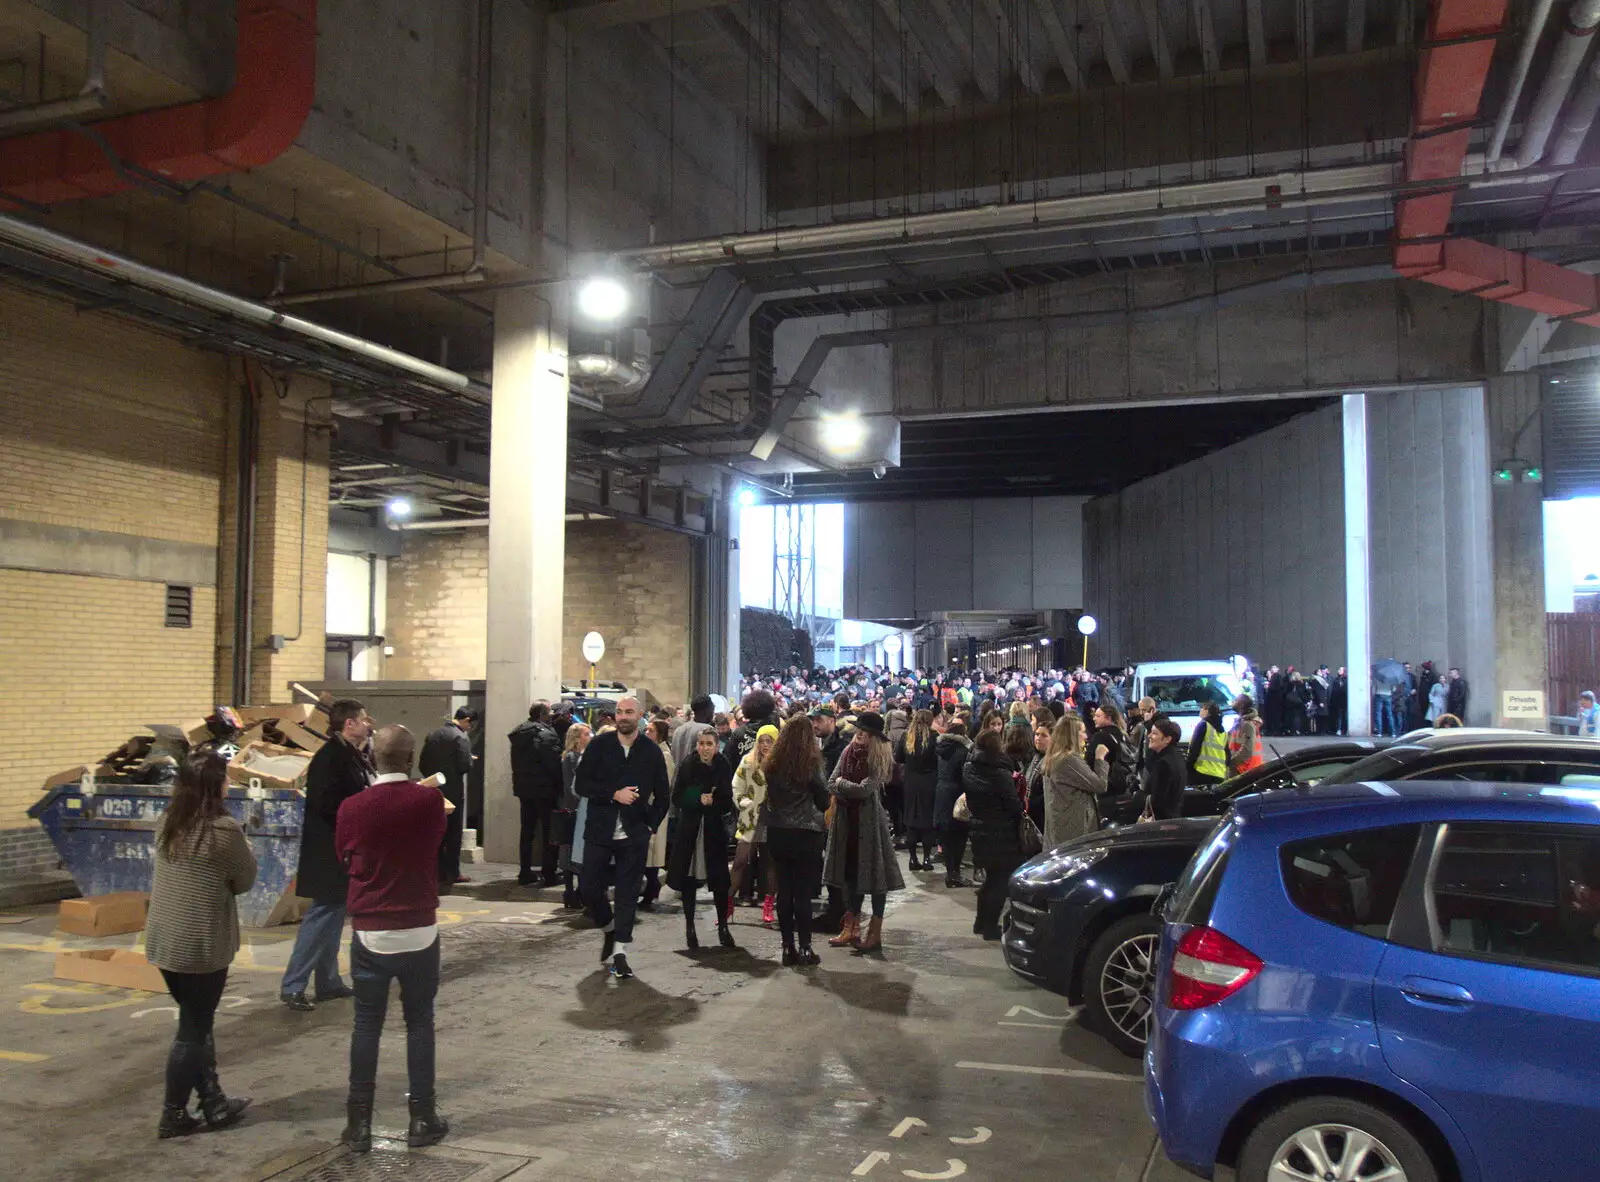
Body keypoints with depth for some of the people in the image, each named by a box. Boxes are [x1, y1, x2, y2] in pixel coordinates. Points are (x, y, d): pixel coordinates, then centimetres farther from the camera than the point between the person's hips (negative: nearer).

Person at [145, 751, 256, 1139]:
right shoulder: (224, 830, -18)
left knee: (196, 1023, 17)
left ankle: (214, 1104, 26)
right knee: (193, 1030, 7)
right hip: (202, 945, -7)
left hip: (164, 940, 7)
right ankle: (173, 1115, 16)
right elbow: (246, 881, -6)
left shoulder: (167, 823, 4)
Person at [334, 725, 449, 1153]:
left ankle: (359, 1122, 15)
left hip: (369, 932, 1)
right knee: (419, 1023, 10)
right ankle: (422, 1118, 16)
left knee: (367, 1024, 10)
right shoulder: (429, 800, -11)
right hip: (419, 930, 0)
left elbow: (344, 856, 9)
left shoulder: (352, 808, -9)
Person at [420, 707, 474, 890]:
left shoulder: (433, 736, 8)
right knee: (453, 834, 4)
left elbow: (422, 766, 8)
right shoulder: (461, 738, -14)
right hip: (453, 793, -6)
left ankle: (439, 873, 15)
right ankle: (452, 873, 8)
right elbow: (465, 767, -19)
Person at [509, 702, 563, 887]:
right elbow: (555, 763, -18)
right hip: (544, 790, -7)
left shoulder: (518, 733, 9)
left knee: (527, 831, 13)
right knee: (549, 832, 1)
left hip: (523, 788, 7)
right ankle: (548, 874, 2)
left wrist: (520, 783, 17)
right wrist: (559, 787, -8)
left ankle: (525, 873, 16)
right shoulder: (547, 734, -16)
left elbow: (515, 764, 13)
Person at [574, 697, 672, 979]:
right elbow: (581, 784, -5)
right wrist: (614, 794, -15)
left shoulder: (651, 751, 1)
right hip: (599, 830, 1)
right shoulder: (598, 745, -1)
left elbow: (663, 794, 9)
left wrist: (651, 824, 1)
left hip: (634, 835, 0)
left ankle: (620, 952, 7)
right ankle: (608, 927, 32)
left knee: (628, 894, 0)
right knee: (591, 887, 3)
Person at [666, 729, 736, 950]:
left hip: (714, 830, 1)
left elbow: (728, 804, 1)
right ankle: (689, 927, 16)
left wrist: (712, 802, -17)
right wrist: (698, 799, -19)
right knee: (689, 880, 4)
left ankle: (723, 926, 15)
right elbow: (677, 798, -5)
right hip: (689, 829, -1)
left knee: (720, 881, 1)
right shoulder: (687, 766, -3)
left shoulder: (723, 768, -1)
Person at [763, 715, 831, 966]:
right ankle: (804, 949, 4)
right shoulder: (811, 763, -11)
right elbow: (824, 801, -4)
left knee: (784, 893, 9)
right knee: (803, 894, 1)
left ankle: (788, 948, 14)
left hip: (777, 834, 4)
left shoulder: (773, 763, 1)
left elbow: (770, 797, 10)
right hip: (805, 834, -4)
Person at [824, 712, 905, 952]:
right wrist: (851, 794, -13)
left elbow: (865, 789, -19)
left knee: (873, 873, 1)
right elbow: (831, 785, 3)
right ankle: (851, 928, 20)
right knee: (850, 872, 10)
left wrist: (842, 783, -4)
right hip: (847, 819, 6)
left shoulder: (879, 759, -9)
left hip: (870, 821, -5)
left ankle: (875, 933, 7)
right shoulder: (849, 752, 7)